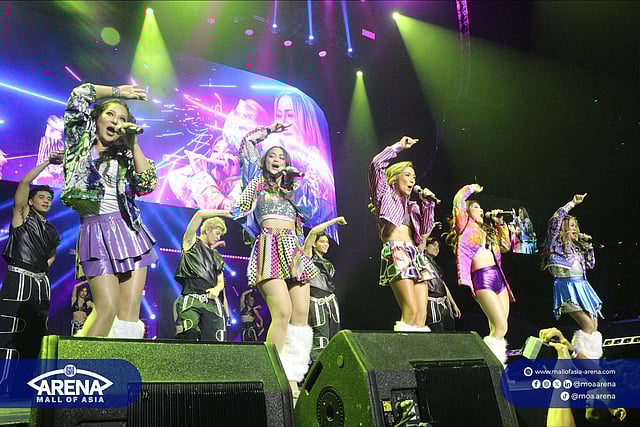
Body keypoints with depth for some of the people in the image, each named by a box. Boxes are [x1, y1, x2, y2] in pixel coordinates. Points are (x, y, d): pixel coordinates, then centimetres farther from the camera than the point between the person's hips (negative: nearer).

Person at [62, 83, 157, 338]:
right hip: (96, 230, -3)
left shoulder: (124, 158, 17)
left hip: (129, 231, 3)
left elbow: (147, 185, -1)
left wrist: (134, 144, 4)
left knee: (131, 307, -8)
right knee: (107, 307, -16)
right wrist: (117, 92, 15)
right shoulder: (80, 143, 13)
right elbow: (80, 94, 4)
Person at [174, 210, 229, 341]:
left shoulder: (216, 256, 27)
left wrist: (217, 289, -2)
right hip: (192, 299, -4)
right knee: (190, 337, -22)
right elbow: (200, 214, 1)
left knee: (215, 341, -10)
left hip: (212, 300, 4)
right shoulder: (191, 242, 14)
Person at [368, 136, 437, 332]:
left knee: (422, 314, -6)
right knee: (411, 311, -20)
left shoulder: (411, 205, 30)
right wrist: (399, 146, 10)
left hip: (416, 255, 7)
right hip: (395, 252, -7)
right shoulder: (385, 195, 14)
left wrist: (428, 203, 13)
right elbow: (376, 164, 1)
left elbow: (425, 229, 19)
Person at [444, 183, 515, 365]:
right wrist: (471, 188, 12)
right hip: (482, 279, -7)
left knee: (496, 329, 2)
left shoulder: (486, 230, 27)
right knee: (501, 327, -16)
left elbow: (505, 246, 35)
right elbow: (458, 199, -6)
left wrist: (500, 223, 29)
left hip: (498, 278, 7)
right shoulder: (466, 225, 6)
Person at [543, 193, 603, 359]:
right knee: (587, 325, -18)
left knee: (594, 327, 2)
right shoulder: (556, 243, 2)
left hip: (582, 286, 8)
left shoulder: (576, 246, 22)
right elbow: (555, 220, -12)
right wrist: (572, 203, -5)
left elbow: (590, 264, 26)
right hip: (567, 285, -8)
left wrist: (588, 244, 17)